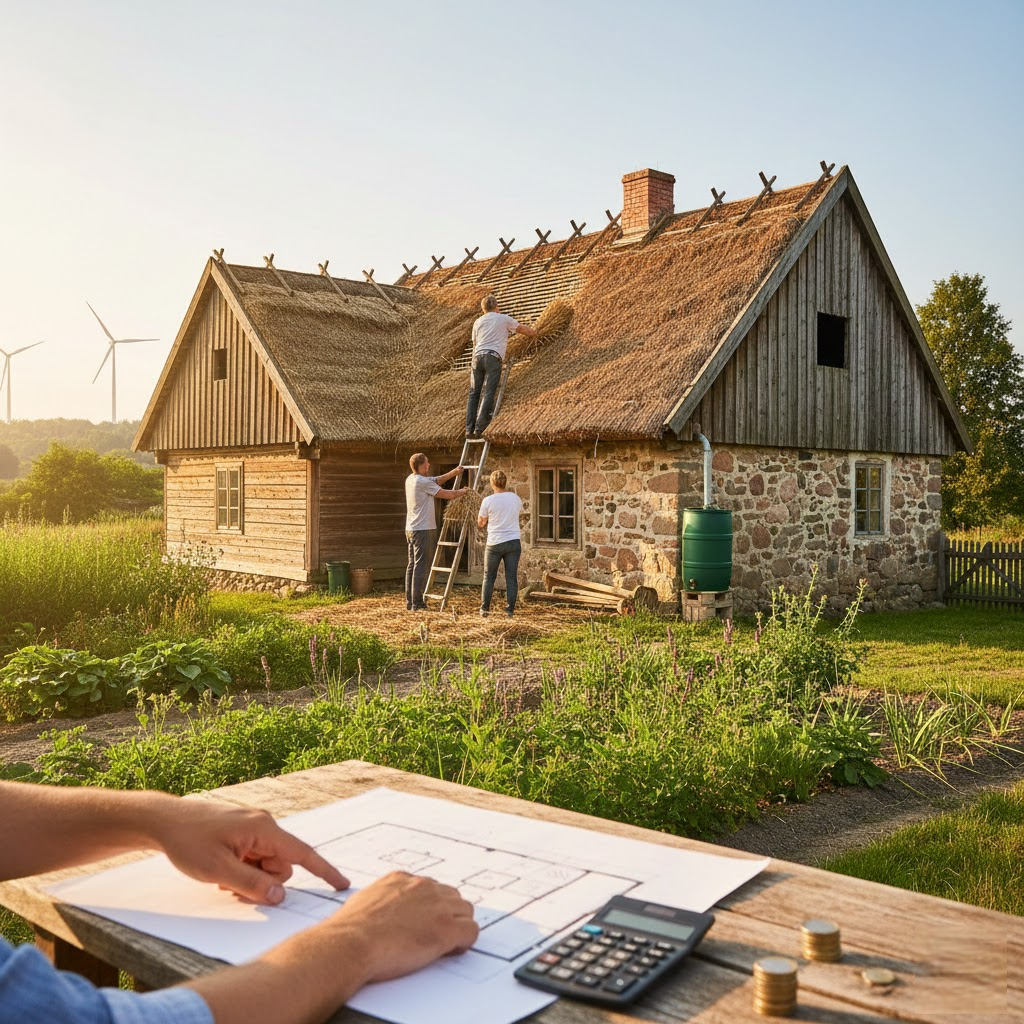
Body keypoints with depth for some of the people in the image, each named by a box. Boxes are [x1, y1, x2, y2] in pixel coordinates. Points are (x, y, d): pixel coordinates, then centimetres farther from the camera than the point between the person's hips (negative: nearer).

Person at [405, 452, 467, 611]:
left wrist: (455, 472, 17)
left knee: (412, 566, 12)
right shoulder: (423, 482, -15)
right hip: (423, 529, -10)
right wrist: (461, 492, 9)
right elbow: (446, 494, -8)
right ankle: (417, 604, -6)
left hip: (411, 529, 10)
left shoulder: (410, 479, 12)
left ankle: (410, 602, 16)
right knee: (421, 566, -7)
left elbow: (437, 481, 19)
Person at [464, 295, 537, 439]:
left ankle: (469, 429, -1)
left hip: (477, 356, 4)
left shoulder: (478, 322, 23)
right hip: (493, 357, -3)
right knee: (488, 394, -7)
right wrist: (533, 333, 43)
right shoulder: (504, 319, 14)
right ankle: (480, 429, -15)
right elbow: (528, 331, 21)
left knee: (474, 394, 6)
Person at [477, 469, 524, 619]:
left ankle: (485, 609, 14)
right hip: (513, 542, 2)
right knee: (511, 577, 5)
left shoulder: (488, 501, -8)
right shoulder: (515, 498, 3)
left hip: (494, 543, -2)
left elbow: (480, 523, 3)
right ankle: (510, 610, 4)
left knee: (489, 576, 11)